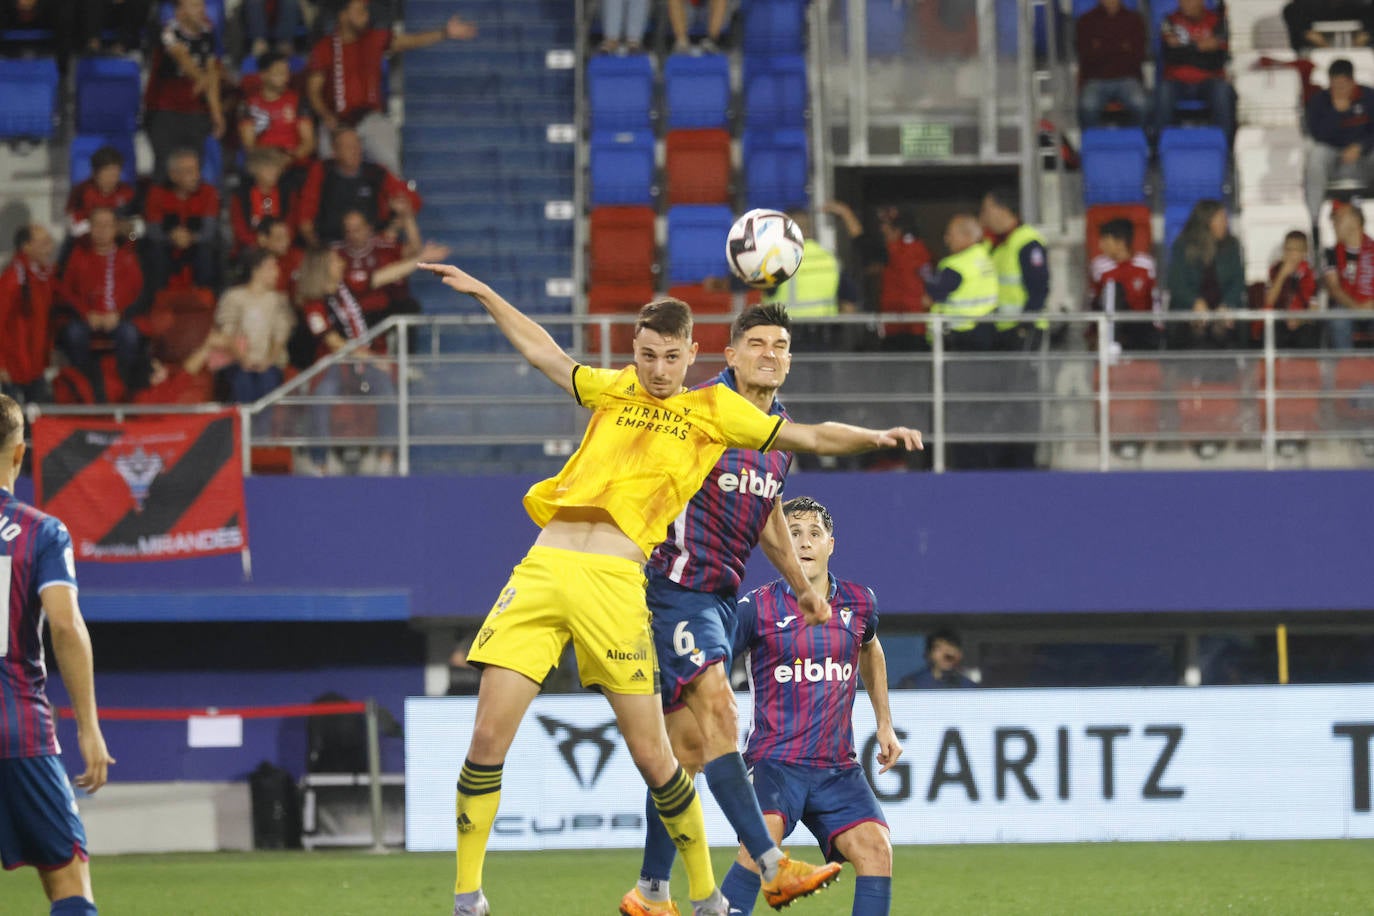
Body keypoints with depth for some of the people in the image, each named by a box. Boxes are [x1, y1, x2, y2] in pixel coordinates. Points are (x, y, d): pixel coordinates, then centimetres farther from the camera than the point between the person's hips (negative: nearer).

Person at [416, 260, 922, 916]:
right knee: (488, 738, -6)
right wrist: (483, 295, 38)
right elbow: (543, 354, 37)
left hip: (613, 581, -3)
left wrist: (872, 437, 2)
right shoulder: (612, 389, 22)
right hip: (541, 566, 3)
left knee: (651, 756, -5)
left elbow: (807, 436, 17)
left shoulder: (715, 409, 13)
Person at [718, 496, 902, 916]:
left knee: (875, 848, -16)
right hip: (774, 759, -4)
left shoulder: (859, 603, 8)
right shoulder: (758, 609, -5)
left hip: (838, 767, 4)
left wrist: (885, 724, 33)